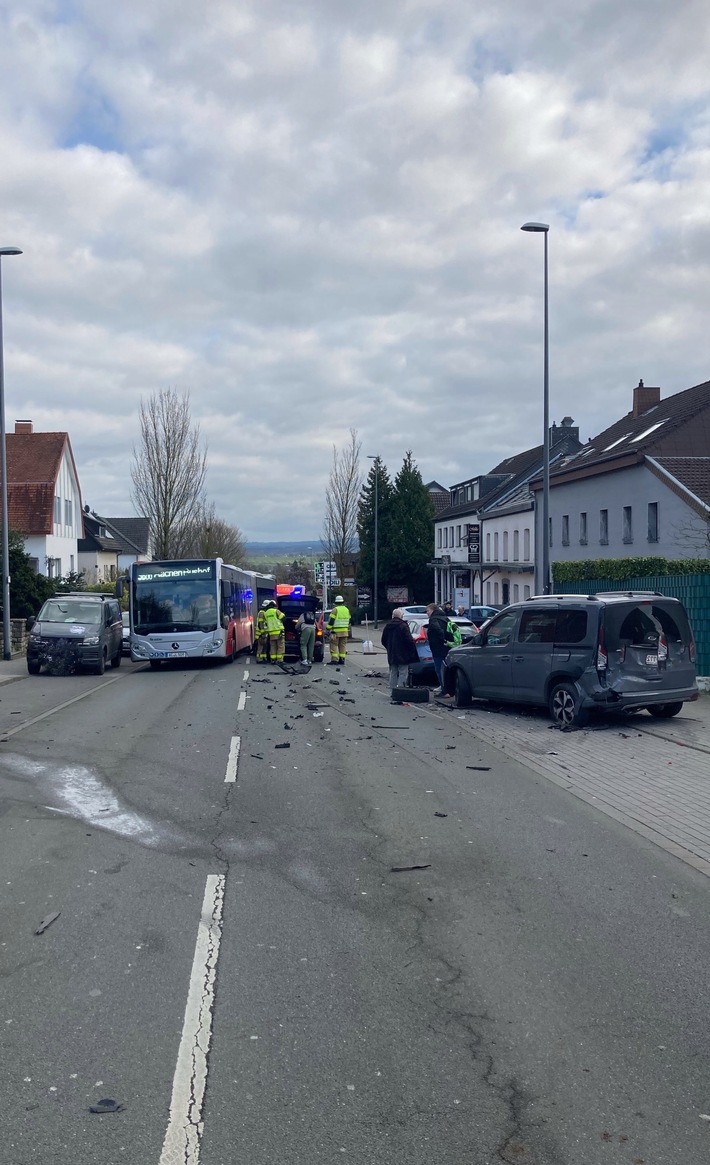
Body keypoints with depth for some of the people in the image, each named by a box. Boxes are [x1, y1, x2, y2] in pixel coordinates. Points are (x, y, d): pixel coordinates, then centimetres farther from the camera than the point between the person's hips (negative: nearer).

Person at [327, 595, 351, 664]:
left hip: (336, 631, -6)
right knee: (343, 645, 11)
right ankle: (342, 659, 10)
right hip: (344, 631, 6)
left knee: (334, 645, -2)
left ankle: (334, 659, -9)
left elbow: (331, 620, -13)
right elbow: (348, 620, 19)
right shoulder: (346, 610, 9)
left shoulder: (335, 610, -11)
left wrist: (328, 628, -6)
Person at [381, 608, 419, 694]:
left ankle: (392, 691, 15)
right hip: (402, 655, -7)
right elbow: (409, 640, -19)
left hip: (391, 655, 7)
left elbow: (383, 641, 15)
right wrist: (413, 651, -7)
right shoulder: (403, 626, -14)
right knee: (403, 673, -4)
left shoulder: (387, 626, 8)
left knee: (393, 673, 14)